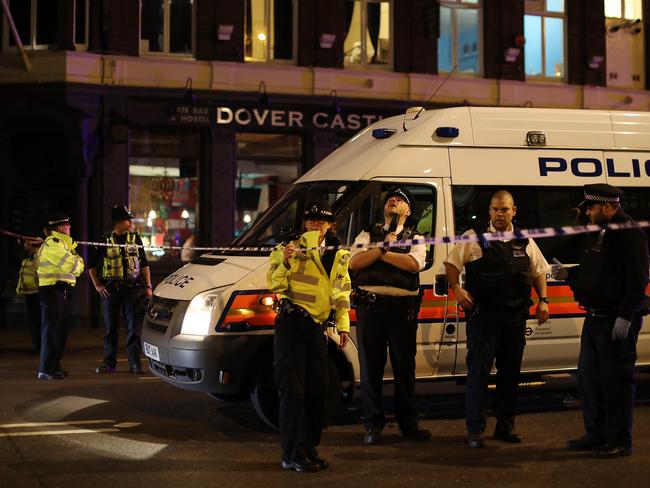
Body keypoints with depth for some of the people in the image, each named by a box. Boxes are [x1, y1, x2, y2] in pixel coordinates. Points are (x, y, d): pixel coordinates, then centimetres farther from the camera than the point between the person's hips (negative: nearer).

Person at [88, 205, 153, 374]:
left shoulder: (135, 239, 7)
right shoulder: (106, 240, 3)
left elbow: (144, 264, 11)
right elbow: (92, 265, 10)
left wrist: (148, 287, 4)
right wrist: (97, 285, 3)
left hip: (132, 288, 1)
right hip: (111, 288, 0)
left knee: (134, 326, -3)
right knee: (110, 327, 5)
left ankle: (135, 363, 1)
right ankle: (109, 363, 13)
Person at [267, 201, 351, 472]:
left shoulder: (339, 256, 14)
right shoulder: (292, 248, -2)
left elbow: (342, 294, 18)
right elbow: (274, 285, -9)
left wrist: (343, 326, 10)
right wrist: (285, 262, -25)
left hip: (317, 327, 6)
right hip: (291, 323, -6)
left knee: (317, 389, 9)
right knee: (293, 389, -9)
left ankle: (308, 448, 20)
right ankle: (292, 454, -9)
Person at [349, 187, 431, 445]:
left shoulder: (415, 238, 12)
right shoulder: (367, 235, 14)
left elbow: (414, 264, -9)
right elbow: (354, 263, -3)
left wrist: (380, 252, -9)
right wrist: (383, 246, -10)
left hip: (402, 307, 0)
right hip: (369, 305, 0)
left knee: (405, 367, 6)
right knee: (371, 367, 2)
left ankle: (408, 424, 17)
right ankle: (373, 425, 10)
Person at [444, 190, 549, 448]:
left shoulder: (524, 242, 12)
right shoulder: (474, 237, 0)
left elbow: (539, 271, 19)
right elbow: (451, 264, 1)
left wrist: (543, 300, 7)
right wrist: (457, 289, -14)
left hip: (515, 316, 4)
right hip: (483, 313, -4)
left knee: (511, 372, 10)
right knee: (478, 371, -6)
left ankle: (506, 426, 21)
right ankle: (474, 429, -1)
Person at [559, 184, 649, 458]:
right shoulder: (598, 233, 16)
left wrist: (625, 316, -23)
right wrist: (569, 274, 10)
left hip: (617, 322, -10)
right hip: (595, 319, 10)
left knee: (616, 380, -3)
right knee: (588, 377, 14)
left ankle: (619, 441, 6)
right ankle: (596, 435, 25)